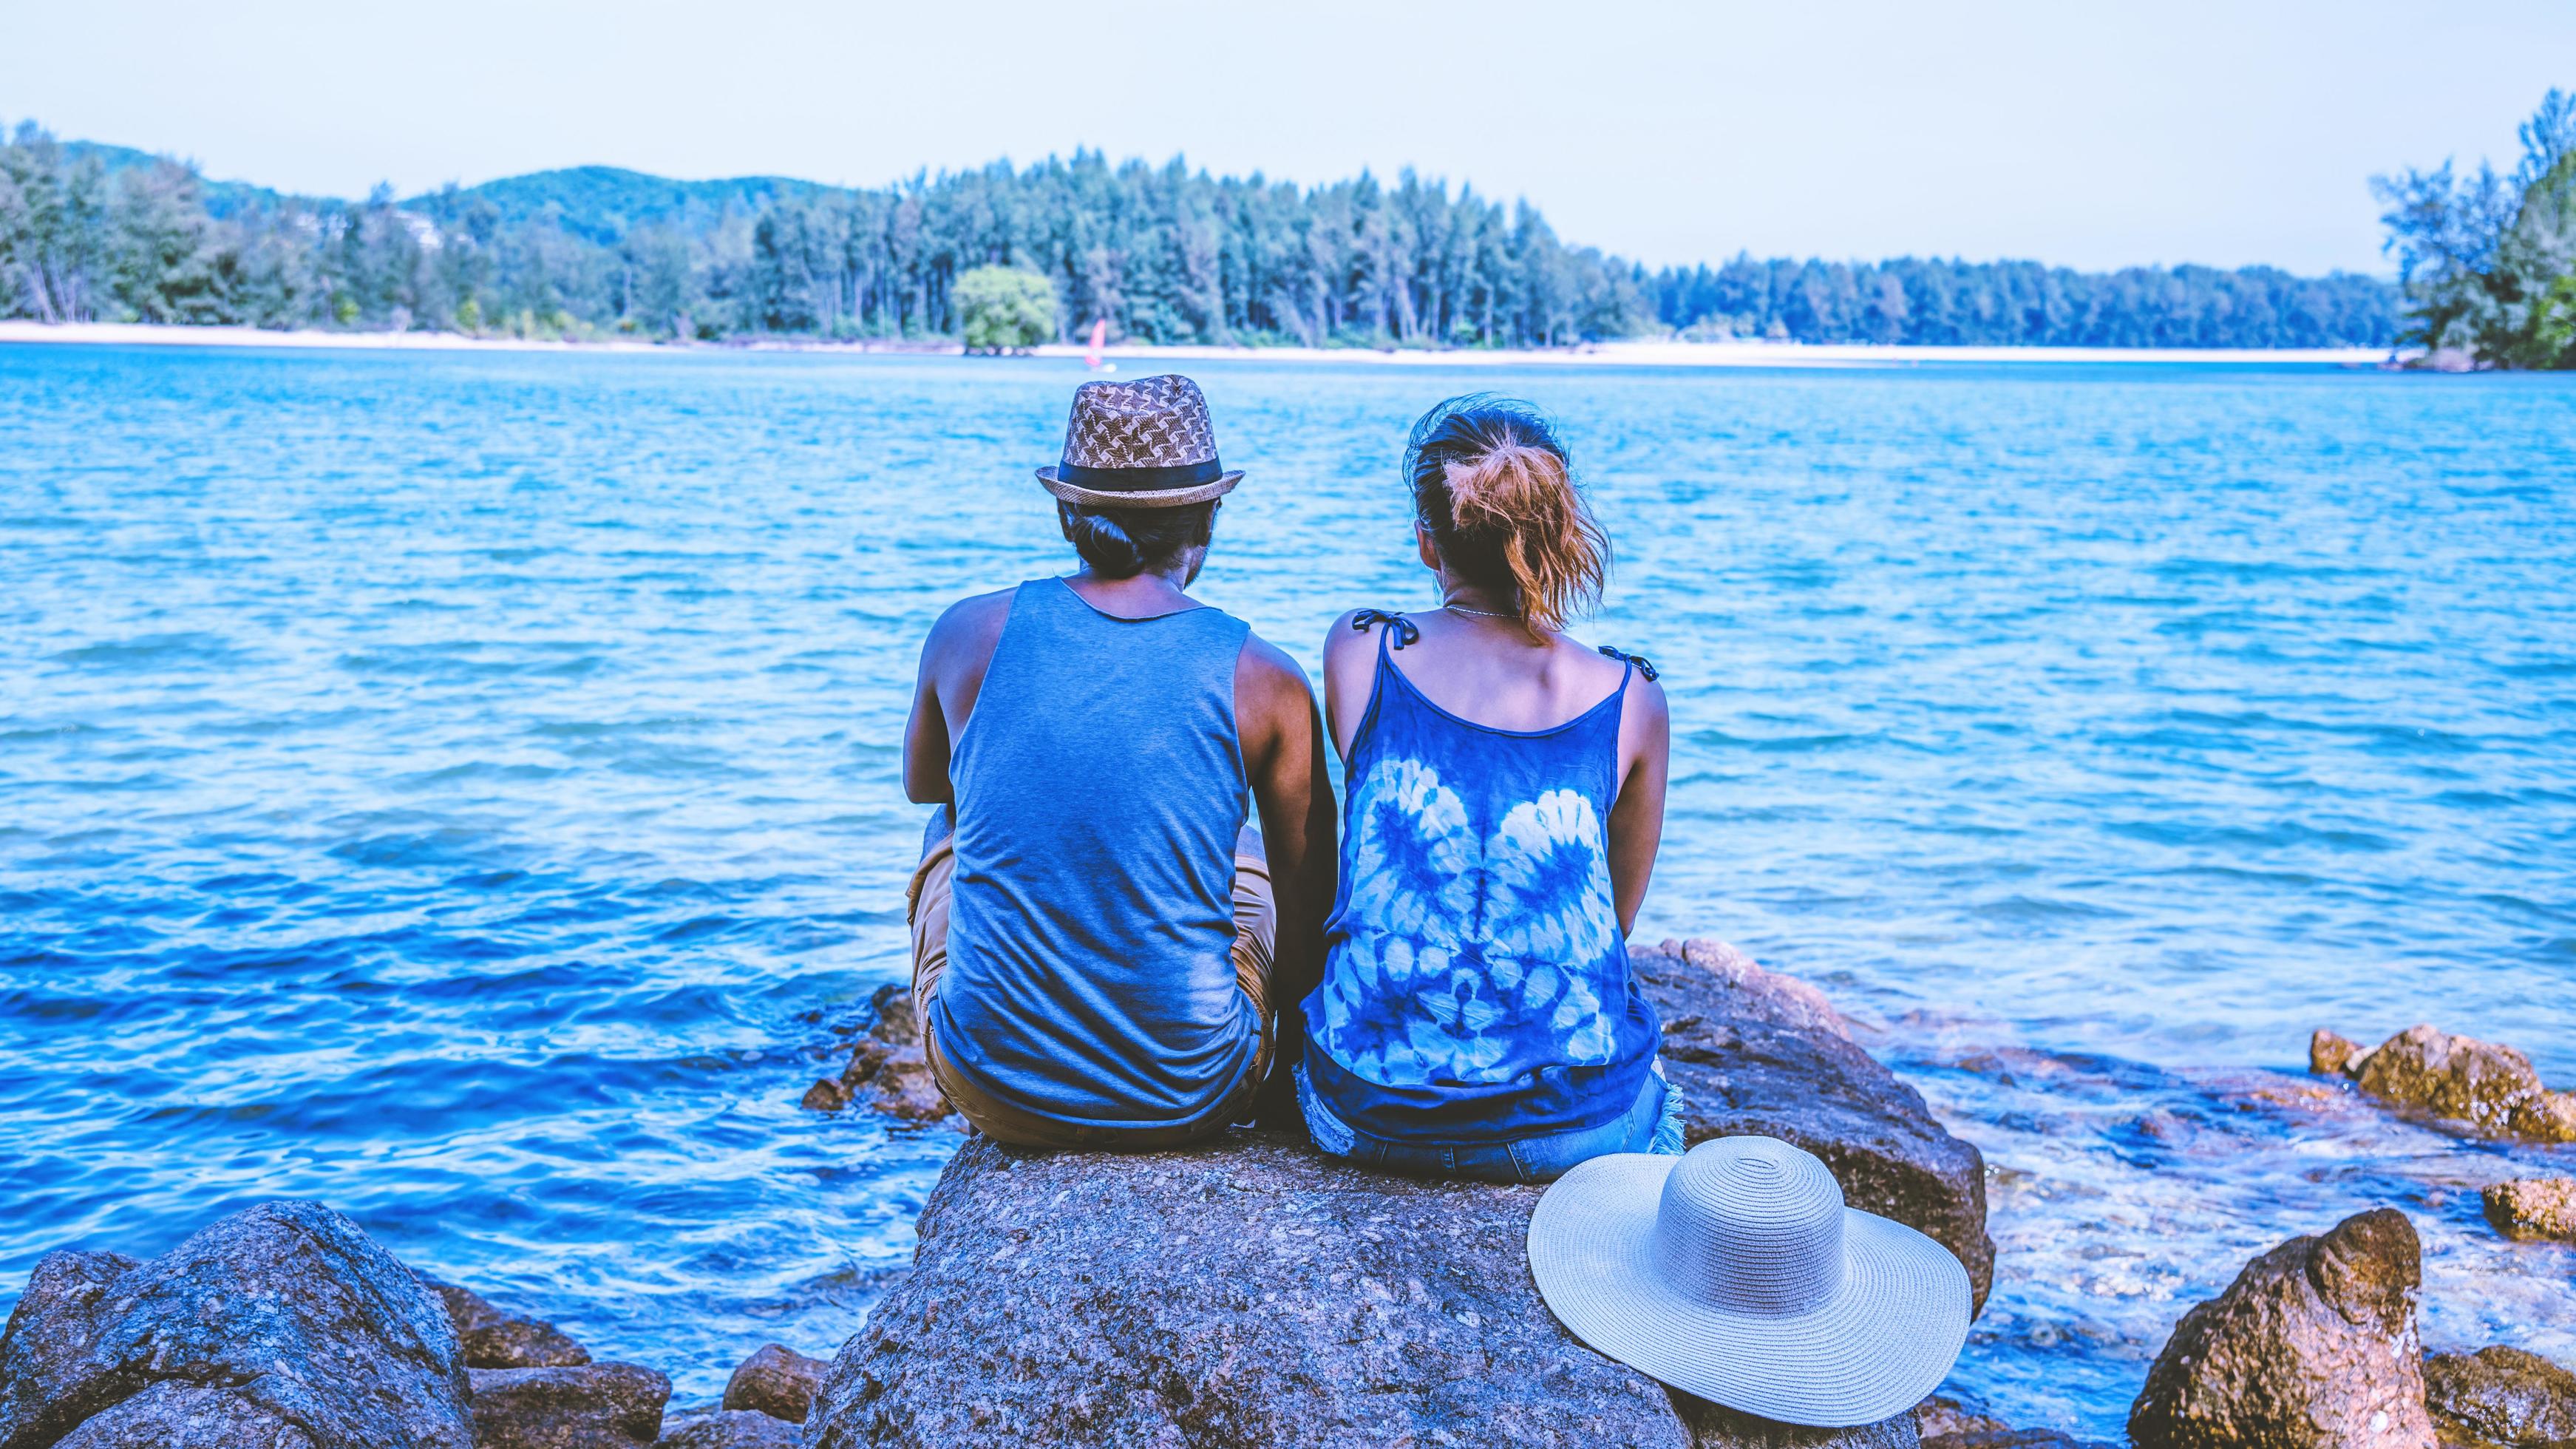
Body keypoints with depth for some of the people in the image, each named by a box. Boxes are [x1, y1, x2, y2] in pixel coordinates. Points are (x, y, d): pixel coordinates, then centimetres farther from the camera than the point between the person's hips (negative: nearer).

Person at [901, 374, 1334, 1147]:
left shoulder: (970, 633, -5)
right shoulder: (1264, 681, -9)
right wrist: (1291, 1050, 21)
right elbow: (1314, 914, 1)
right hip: (1188, 1102, 0)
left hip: (994, 1088, 1)